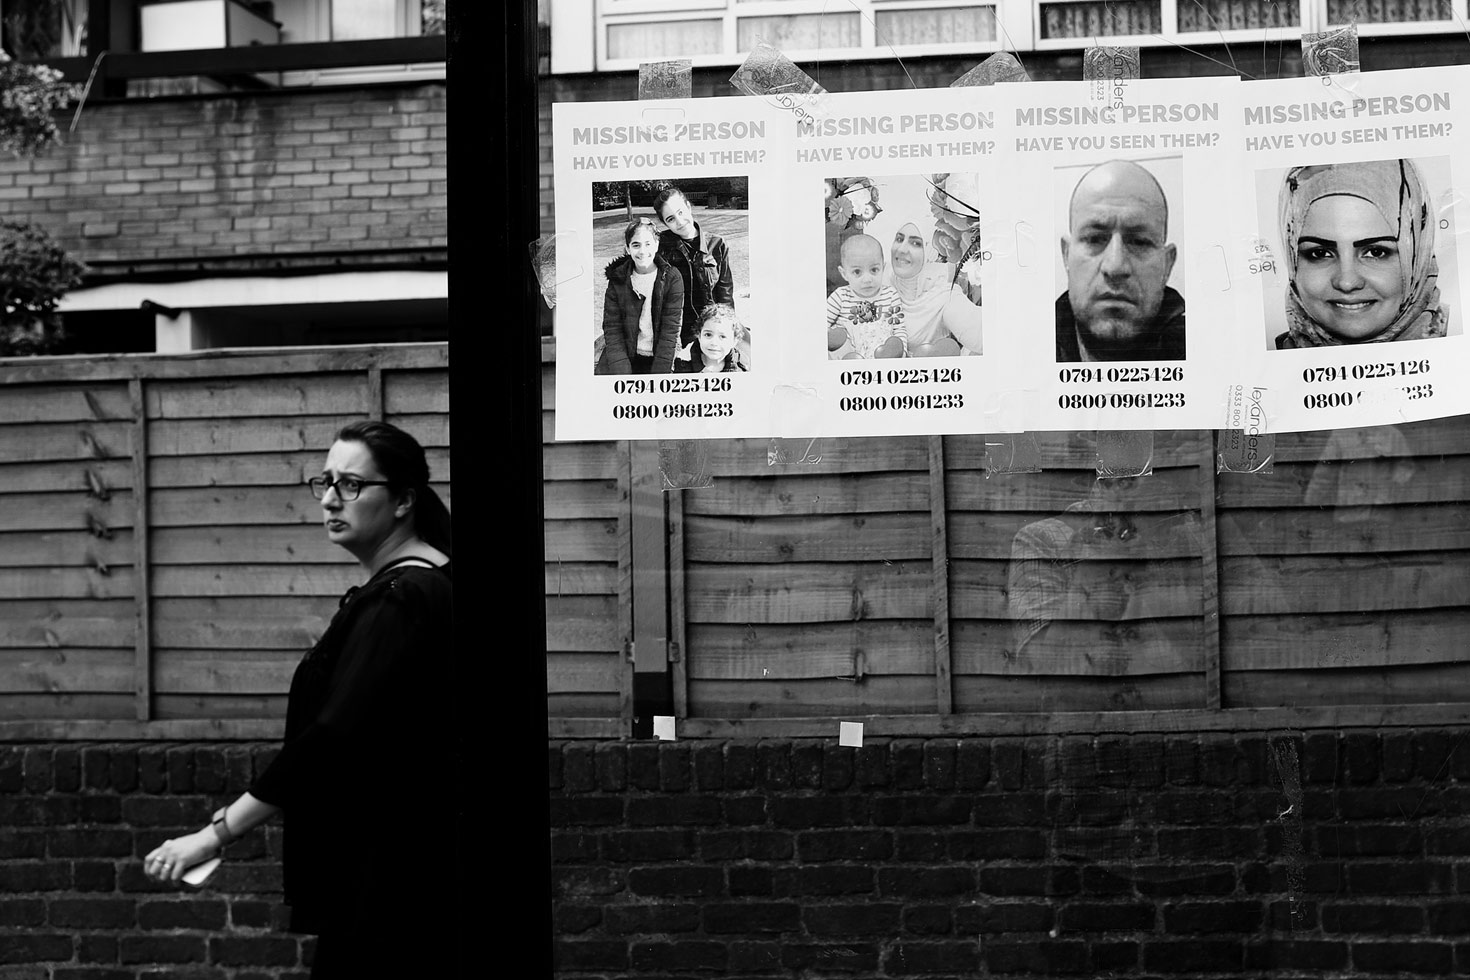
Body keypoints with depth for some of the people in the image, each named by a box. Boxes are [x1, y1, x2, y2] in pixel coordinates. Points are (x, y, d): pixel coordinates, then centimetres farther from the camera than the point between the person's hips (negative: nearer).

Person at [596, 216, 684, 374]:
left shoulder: (672, 279, -2)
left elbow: (670, 331, -6)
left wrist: (658, 376, -15)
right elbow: (612, 328, -1)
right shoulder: (617, 279, 3)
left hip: (659, 360, -2)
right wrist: (622, 373, -14)